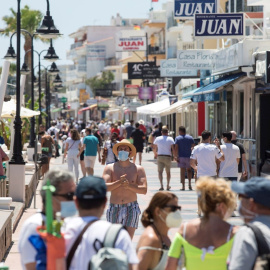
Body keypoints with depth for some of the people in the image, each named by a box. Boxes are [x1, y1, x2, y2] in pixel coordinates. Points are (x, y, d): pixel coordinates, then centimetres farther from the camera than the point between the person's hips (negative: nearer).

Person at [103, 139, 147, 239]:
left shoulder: (138, 169, 6)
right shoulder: (110, 168, 5)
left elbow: (144, 189, -4)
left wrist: (129, 185, -19)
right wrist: (119, 182, -23)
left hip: (131, 209, -1)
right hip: (114, 208, 1)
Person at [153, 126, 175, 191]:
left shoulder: (157, 139, 2)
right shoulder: (170, 139, -4)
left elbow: (154, 148, 10)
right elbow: (173, 149, -9)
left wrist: (155, 154, 28)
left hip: (160, 156, 0)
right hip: (168, 157, 0)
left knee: (160, 171, -3)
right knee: (168, 172, 16)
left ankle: (161, 185, -20)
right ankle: (168, 186, 24)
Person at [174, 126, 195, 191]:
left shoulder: (177, 138, -3)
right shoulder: (190, 138, 4)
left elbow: (176, 148, -11)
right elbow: (193, 146, 3)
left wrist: (176, 156, -9)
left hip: (181, 157, -2)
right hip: (189, 156, 2)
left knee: (182, 171, 1)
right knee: (189, 170, 16)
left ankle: (183, 186, -1)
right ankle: (189, 184, 7)